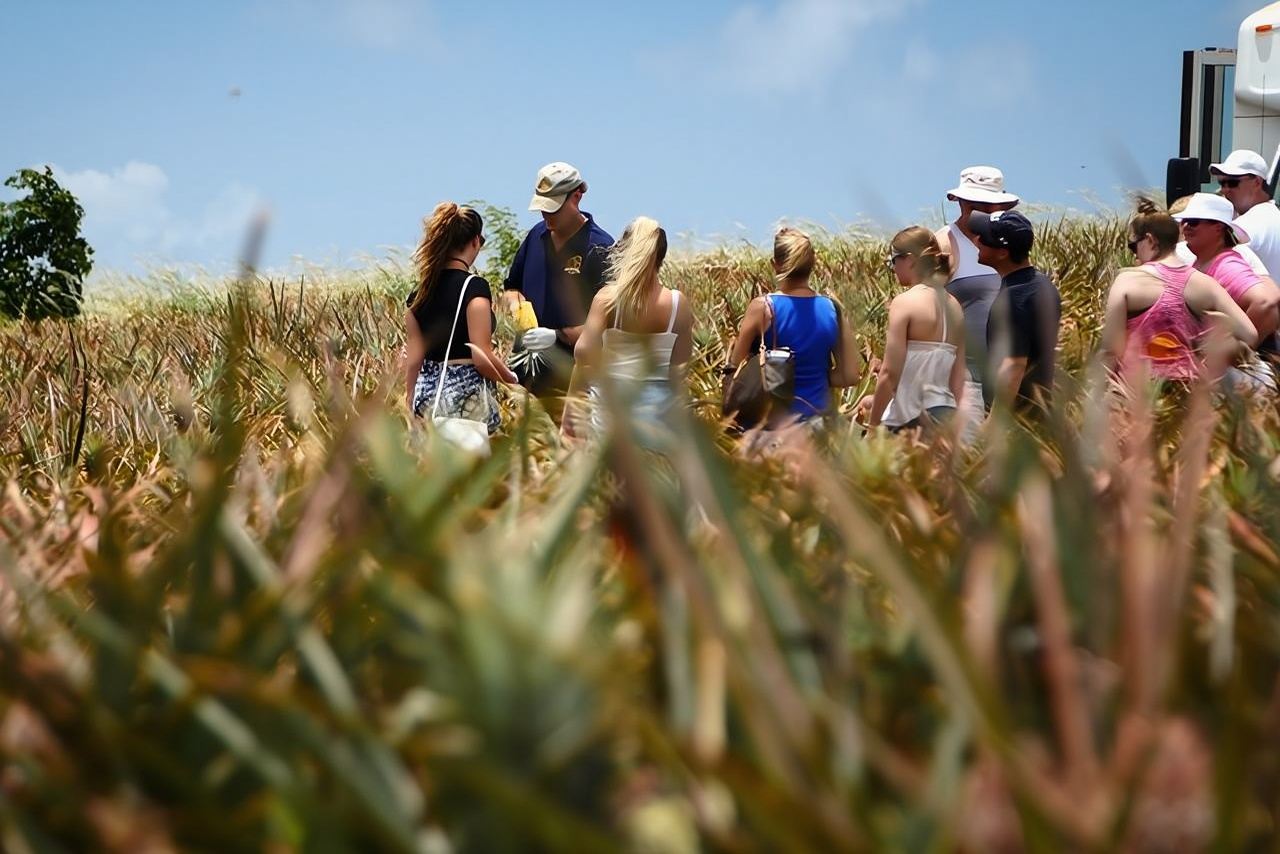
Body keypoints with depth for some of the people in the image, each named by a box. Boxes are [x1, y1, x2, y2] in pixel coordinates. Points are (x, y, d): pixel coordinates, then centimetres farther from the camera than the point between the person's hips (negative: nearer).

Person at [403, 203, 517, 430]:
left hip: (426, 390, 6)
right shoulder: (474, 287, -11)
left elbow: (413, 357, 11)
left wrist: (410, 401, 20)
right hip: (465, 393, -6)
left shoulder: (420, 291, 7)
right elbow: (482, 358, -15)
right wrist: (511, 379, 1)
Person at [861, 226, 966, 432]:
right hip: (946, 415, 7)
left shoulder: (905, 302, -9)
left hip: (912, 420, -7)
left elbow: (890, 374, -12)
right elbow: (958, 375, 15)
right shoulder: (953, 306, 12)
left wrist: (872, 425, -4)